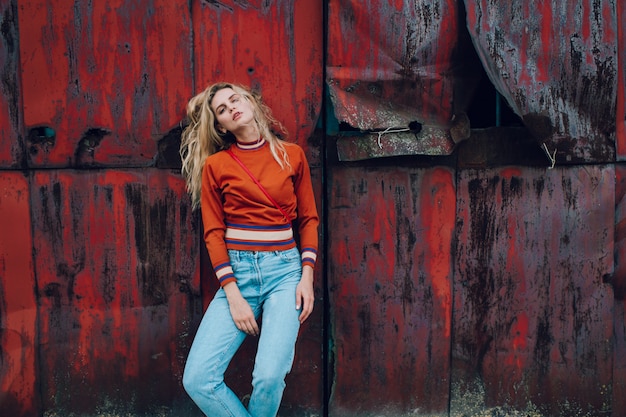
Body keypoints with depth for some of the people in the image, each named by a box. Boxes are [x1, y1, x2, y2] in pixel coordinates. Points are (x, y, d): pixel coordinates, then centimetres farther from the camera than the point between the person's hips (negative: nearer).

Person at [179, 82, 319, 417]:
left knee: (270, 375, -21)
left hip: (285, 270, 0)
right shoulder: (215, 165, 6)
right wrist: (233, 295, -7)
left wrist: (307, 276, -1)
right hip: (237, 272, 1)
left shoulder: (291, 155, 9)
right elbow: (213, 233, 3)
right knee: (197, 379, -15)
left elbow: (308, 219, 12)